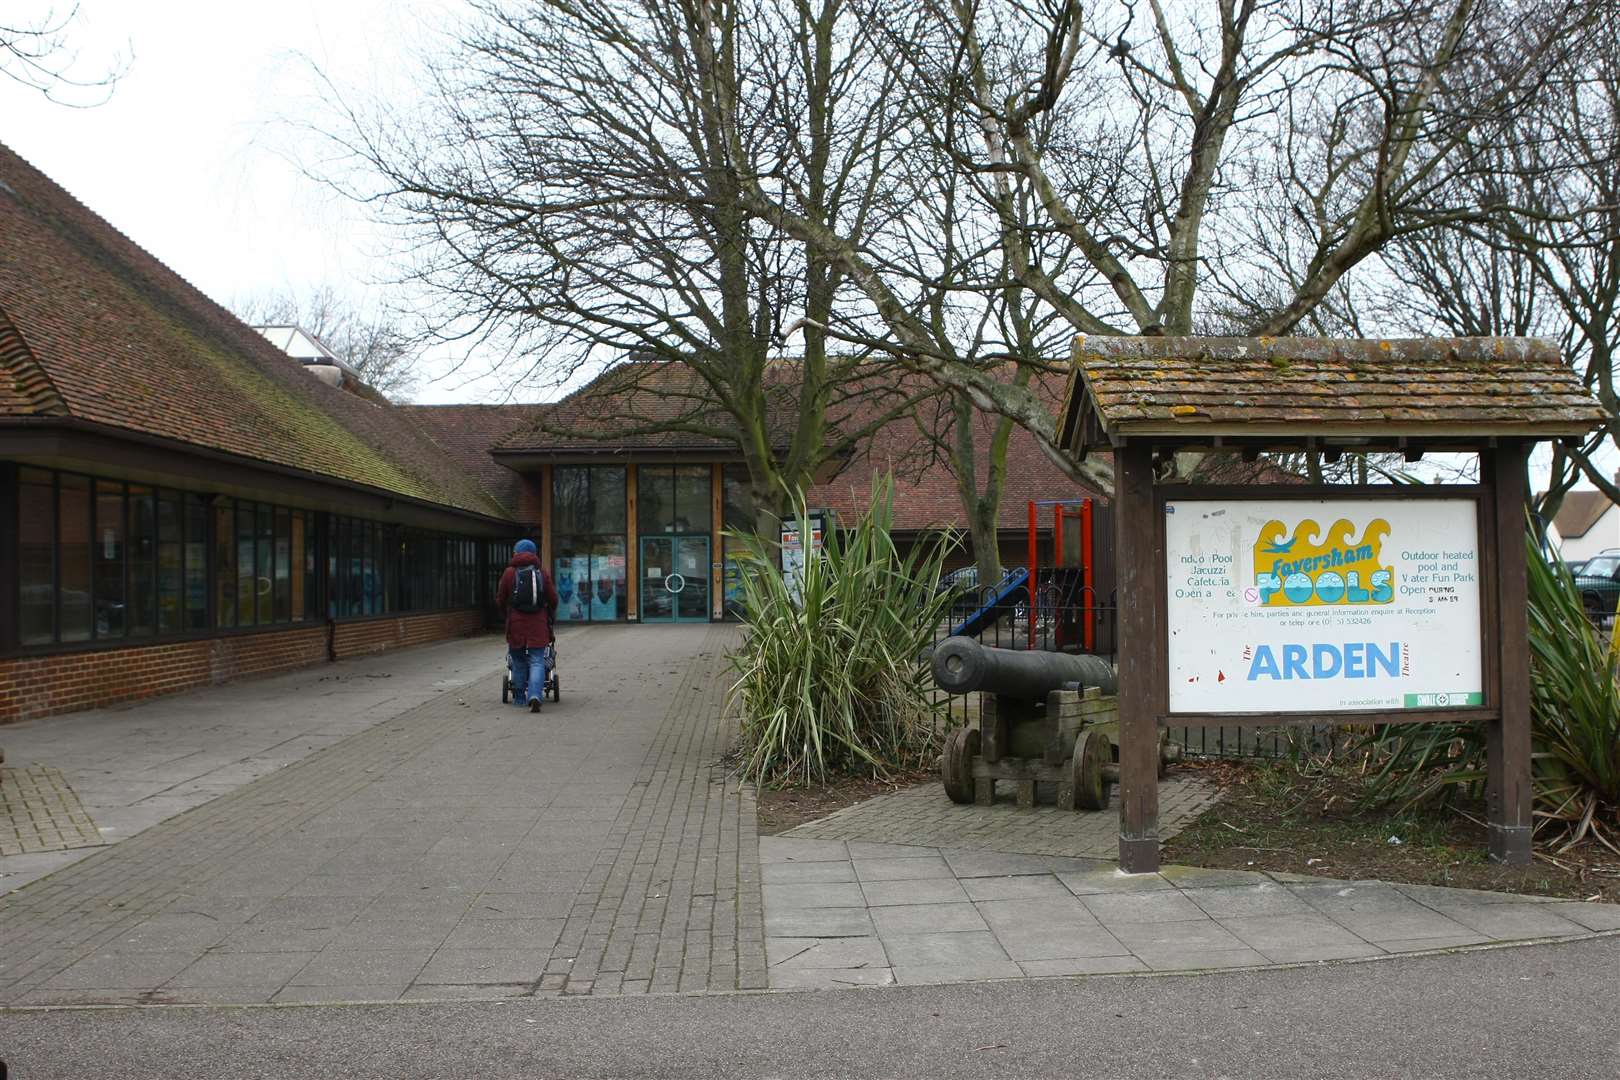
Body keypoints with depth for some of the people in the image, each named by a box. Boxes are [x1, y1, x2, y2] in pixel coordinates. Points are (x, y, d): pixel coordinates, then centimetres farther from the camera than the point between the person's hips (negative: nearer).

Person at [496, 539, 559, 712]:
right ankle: (534, 696, -20)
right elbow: (553, 599, 5)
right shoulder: (541, 573, 4)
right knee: (537, 662, -2)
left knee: (519, 662, 13)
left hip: (516, 625, 0)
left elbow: (500, 600, 5)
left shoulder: (510, 573, 1)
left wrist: (506, 617, 23)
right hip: (538, 626, 0)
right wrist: (548, 617, 24)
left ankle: (519, 698, 19)